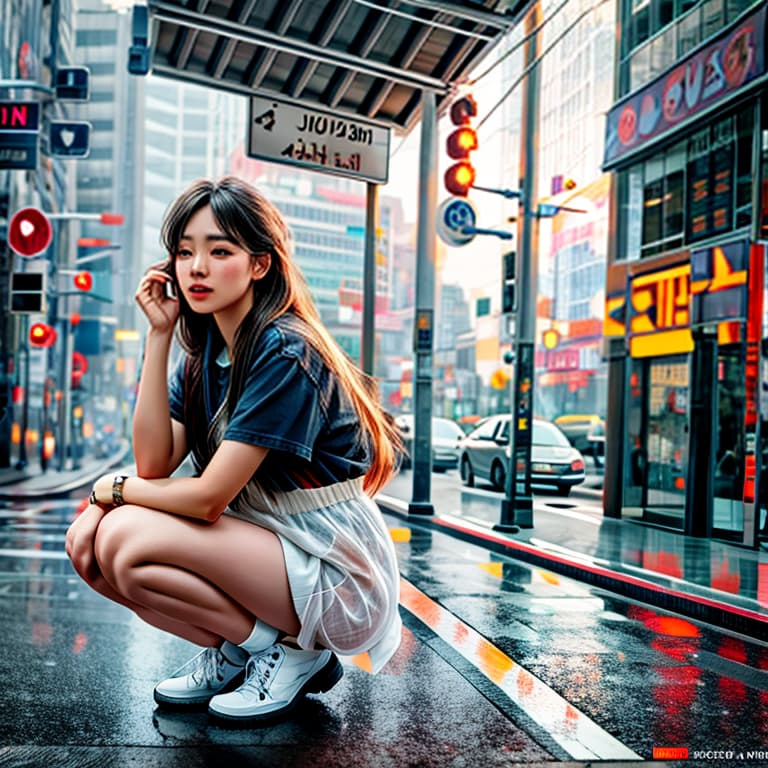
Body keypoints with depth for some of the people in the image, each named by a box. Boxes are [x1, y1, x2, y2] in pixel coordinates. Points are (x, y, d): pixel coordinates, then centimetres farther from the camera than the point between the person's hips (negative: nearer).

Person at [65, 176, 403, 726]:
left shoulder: (284, 352, -21)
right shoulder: (204, 353, 6)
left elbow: (208, 497, -23)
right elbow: (154, 465, -5)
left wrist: (112, 488, -5)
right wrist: (158, 335, -10)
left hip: (335, 575, -8)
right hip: (265, 543, 8)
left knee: (130, 542, -24)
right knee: (92, 544, -6)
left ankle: (292, 653, -4)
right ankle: (232, 652, 9)